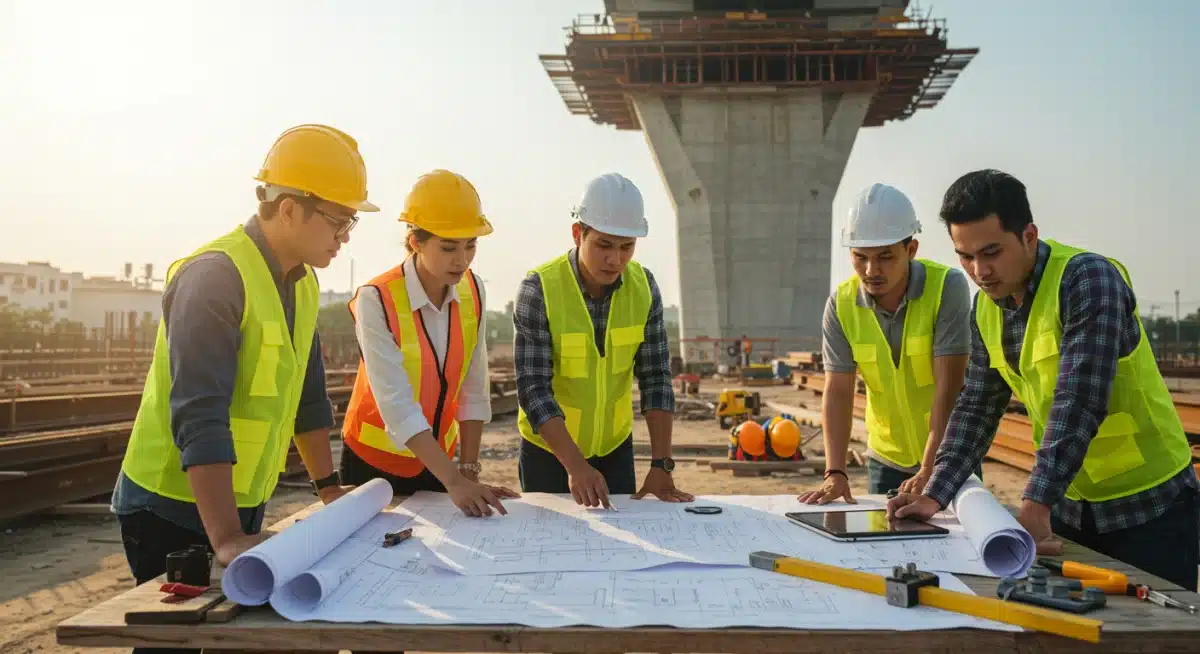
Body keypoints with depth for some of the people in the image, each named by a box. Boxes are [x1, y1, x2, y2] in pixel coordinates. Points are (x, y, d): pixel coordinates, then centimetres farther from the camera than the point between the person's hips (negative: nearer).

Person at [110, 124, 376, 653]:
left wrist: (329, 487, 12)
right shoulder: (216, 275, -21)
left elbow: (307, 395, 13)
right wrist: (226, 540, -34)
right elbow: (199, 417, -29)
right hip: (173, 509, -8)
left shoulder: (302, 284, 5)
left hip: (244, 506, 8)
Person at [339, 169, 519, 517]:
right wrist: (454, 482, -32)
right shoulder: (376, 301, -22)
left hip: (437, 461, 4)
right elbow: (397, 406, -27)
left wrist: (468, 472, -7)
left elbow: (474, 391, -4)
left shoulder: (472, 292, -7)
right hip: (376, 465, -4)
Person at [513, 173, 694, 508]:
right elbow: (533, 388, -25)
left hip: (615, 447, 3)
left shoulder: (643, 286, -10)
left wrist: (661, 464, -16)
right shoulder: (539, 289, -22)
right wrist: (575, 466, -34)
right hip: (549, 450, -3)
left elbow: (656, 378, -9)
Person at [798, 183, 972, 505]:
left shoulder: (947, 287, -20)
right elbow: (837, 391, -12)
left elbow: (948, 385, -24)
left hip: (948, 455, -2)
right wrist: (835, 472, -22)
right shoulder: (841, 304, -11)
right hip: (887, 457, 3)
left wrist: (929, 471, -28)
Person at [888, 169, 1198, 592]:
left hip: (1148, 504, -6)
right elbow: (977, 408, 4)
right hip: (1068, 503, 6)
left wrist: (1034, 506, -34)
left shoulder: (1086, 278, -21)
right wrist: (935, 495, -4)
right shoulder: (986, 307, 0)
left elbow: (1078, 402, -30)